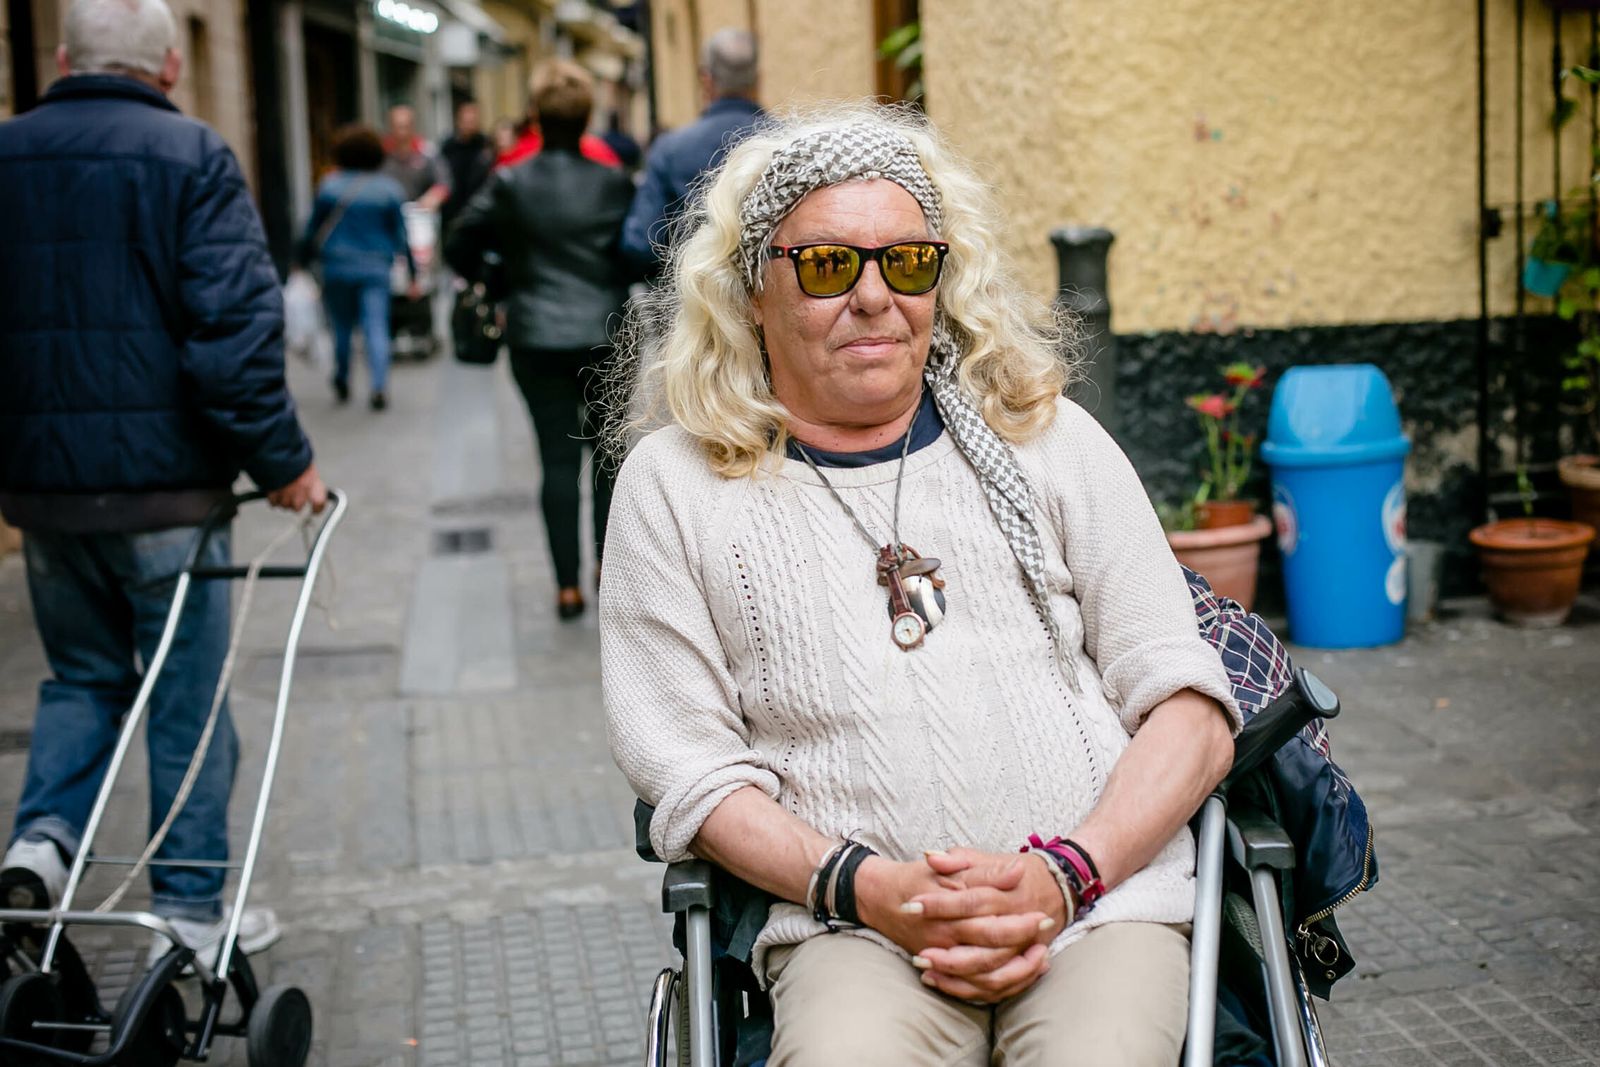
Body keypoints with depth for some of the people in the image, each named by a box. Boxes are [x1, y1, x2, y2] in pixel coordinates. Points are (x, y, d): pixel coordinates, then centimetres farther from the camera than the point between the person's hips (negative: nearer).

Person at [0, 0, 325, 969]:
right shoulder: (191, 159, -8)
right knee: (188, 694, 6)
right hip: (162, 486, -4)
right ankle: (192, 908, 13)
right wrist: (282, 459, -9)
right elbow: (236, 326, -17)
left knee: (83, 672, 22)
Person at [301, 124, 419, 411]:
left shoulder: (329, 186, 0)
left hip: (337, 268, 1)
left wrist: (305, 260, 15)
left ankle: (342, 384, 23)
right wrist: (412, 274, 9)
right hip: (376, 268, -1)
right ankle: (379, 386, -18)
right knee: (376, 328, -5)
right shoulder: (390, 189, 0)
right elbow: (401, 235, 3)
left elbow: (313, 228, 4)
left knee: (342, 327, 14)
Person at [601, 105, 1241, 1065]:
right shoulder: (675, 486, 12)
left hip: (1103, 896, 1)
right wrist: (869, 887, -11)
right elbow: (691, 768, 6)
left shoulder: (1049, 438, 15)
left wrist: (1064, 875, -8)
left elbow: (1189, 709, 10)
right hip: (854, 927, -1)